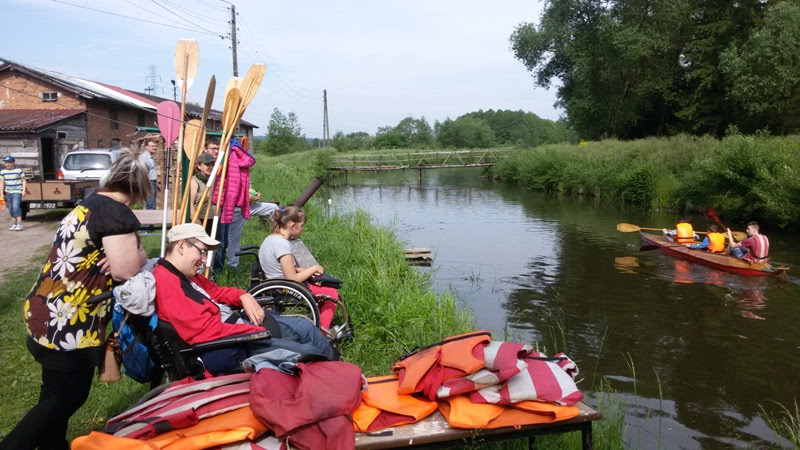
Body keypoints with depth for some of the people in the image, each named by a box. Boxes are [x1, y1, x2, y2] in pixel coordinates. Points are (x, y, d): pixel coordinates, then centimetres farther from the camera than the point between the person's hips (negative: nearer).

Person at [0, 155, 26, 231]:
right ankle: (13, 224, 17)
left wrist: (24, 190, -7)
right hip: (8, 193, 5)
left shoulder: (19, 170, -4)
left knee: (16, 207, -17)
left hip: (17, 192, -5)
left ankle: (19, 224, -16)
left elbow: (24, 181, 1)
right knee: (11, 209, 9)